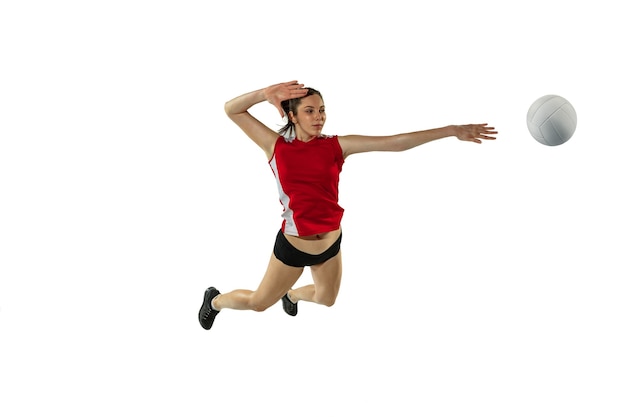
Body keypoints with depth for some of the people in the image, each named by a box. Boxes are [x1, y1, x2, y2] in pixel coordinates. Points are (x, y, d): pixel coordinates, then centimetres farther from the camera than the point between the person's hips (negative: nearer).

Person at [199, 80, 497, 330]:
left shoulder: (336, 146, -8)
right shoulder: (276, 146, -11)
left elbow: (395, 142, -12)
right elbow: (231, 109, -12)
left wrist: (452, 130, -16)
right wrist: (267, 93, -28)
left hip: (331, 242, 4)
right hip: (293, 245, -4)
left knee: (327, 299, 28)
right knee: (259, 303, 12)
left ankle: (291, 295, 62)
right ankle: (215, 299, 44)